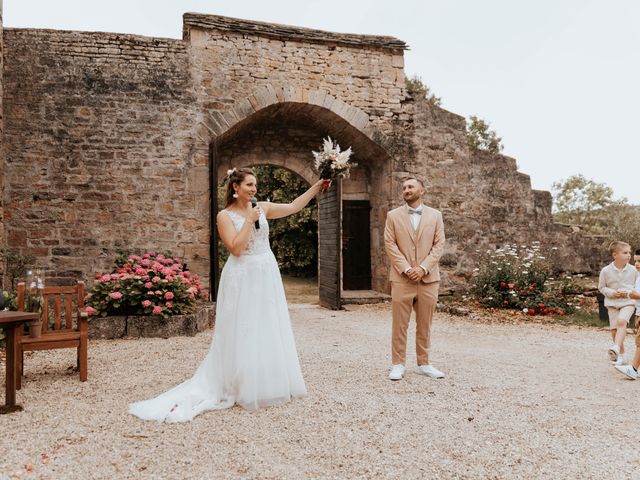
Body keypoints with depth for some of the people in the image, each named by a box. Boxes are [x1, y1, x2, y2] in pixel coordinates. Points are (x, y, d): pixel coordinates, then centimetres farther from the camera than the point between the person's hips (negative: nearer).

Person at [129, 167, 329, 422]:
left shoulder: (262, 208, 7)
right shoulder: (225, 216, -7)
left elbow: (294, 207, 11)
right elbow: (236, 248, -17)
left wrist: (316, 187, 7)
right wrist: (249, 220, -15)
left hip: (266, 276, 6)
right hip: (243, 279, -6)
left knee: (268, 331, 12)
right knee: (243, 335, 0)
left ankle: (266, 386, 26)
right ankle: (245, 389, 13)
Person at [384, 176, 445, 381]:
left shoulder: (435, 215, 9)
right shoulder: (393, 215, 6)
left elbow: (439, 244, 2)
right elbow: (390, 244, -1)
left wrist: (423, 268, -11)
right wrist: (406, 269, -11)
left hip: (428, 278, 1)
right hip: (402, 278, -1)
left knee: (425, 325, 9)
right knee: (399, 324, 1)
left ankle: (424, 363, 20)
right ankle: (398, 364, 10)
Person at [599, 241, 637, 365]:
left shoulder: (633, 270, -3)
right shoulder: (606, 271, -6)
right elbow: (601, 287, 4)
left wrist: (629, 292, -13)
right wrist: (612, 293, -14)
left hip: (628, 302, -1)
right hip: (612, 303, 1)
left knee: (621, 321, -29)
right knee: (614, 329, 3)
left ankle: (616, 347, -34)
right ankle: (621, 354, 21)